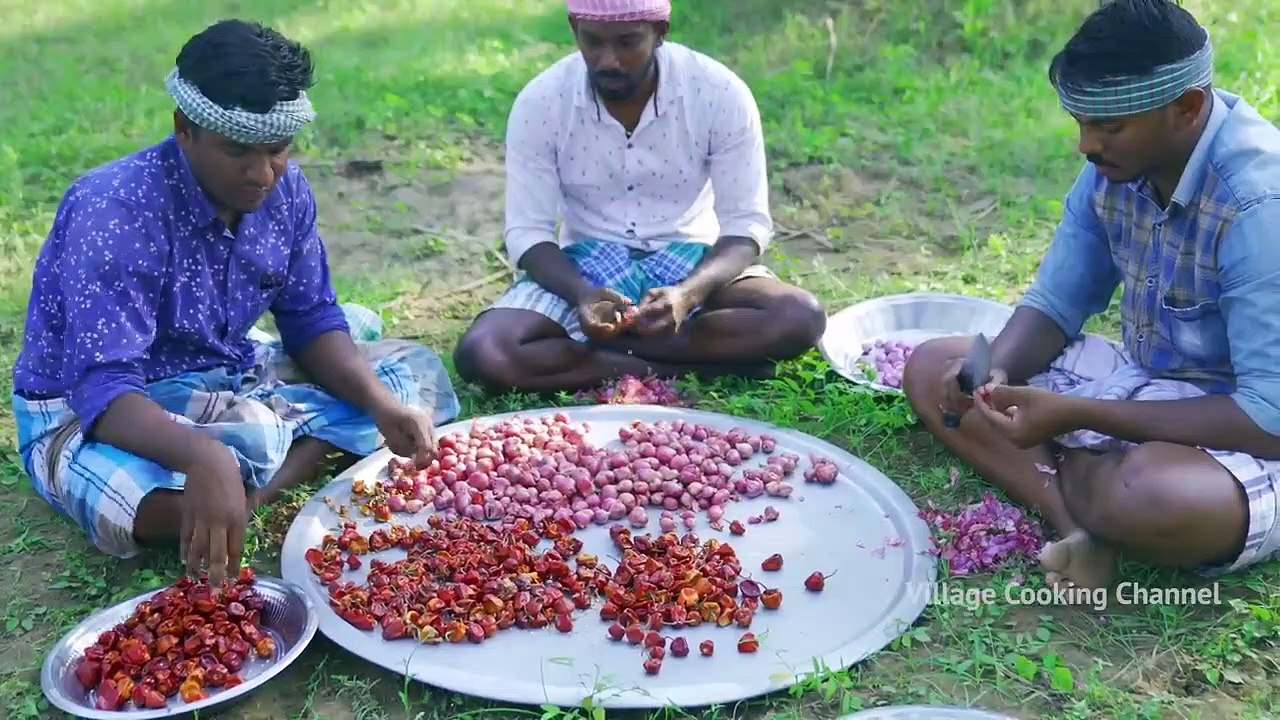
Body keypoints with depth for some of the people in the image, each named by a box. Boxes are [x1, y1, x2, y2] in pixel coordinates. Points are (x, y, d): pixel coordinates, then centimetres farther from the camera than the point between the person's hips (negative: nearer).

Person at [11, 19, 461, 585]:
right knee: (254, 439, -41)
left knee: (417, 370, -3)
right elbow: (103, 392, -35)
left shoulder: (283, 188, -8)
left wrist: (381, 402, -20)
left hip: (225, 380, 8)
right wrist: (203, 455, -55)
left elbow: (310, 321, 0)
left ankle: (260, 494, -18)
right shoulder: (113, 212, -28)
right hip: (90, 414, -7)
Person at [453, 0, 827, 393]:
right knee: (481, 354, -27)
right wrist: (582, 295, -32)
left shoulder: (722, 93, -16)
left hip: (690, 263, 0)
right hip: (586, 267, 0)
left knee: (800, 318, -29)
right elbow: (526, 231, -10)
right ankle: (706, 365, -23)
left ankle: (582, 350, -20)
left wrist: (688, 293, -34)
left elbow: (746, 224, -14)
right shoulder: (539, 102, -13)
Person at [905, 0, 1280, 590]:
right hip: (1141, 384, 8)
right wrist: (996, 373, -19)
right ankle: (1074, 520, -19)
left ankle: (1058, 472, -6)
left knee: (1149, 498, -42)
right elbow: (1055, 304, 4)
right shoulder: (1115, 166, -6)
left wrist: (1074, 416, -31)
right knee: (931, 369, 0)